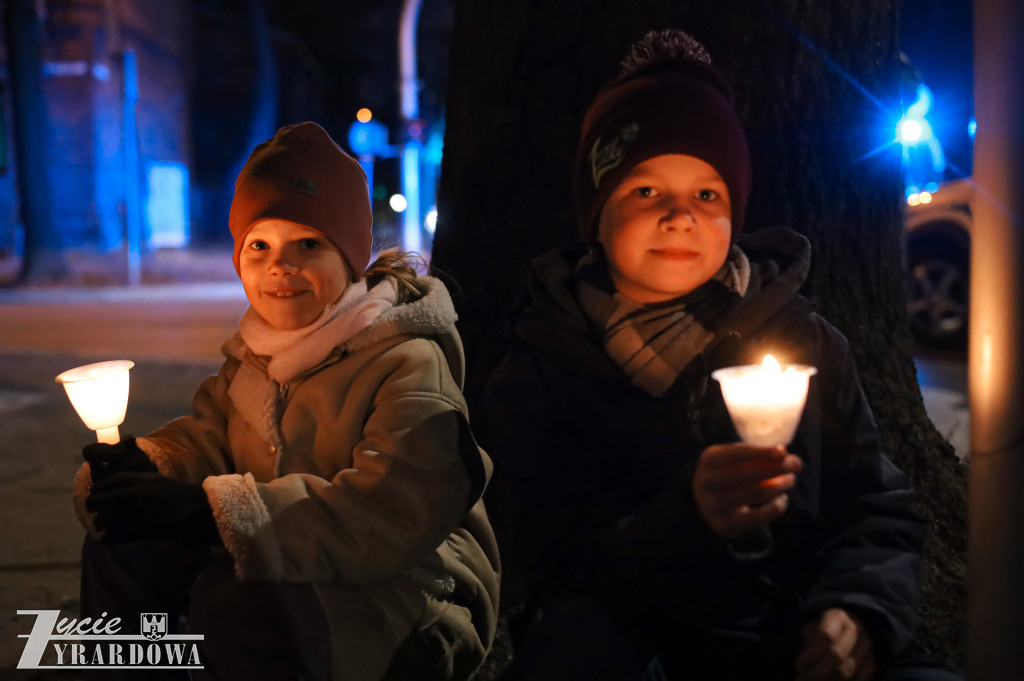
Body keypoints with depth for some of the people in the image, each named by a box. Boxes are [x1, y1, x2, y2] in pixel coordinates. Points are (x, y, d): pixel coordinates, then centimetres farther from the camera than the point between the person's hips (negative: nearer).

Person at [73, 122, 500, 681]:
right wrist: (141, 467, -16)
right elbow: (207, 435, 10)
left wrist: (211, 509, -34)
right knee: (124, 548, -3)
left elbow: (393, 516, -30)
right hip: (295, 564, 8)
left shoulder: (410, 363, -19)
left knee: (235, 600, -33)